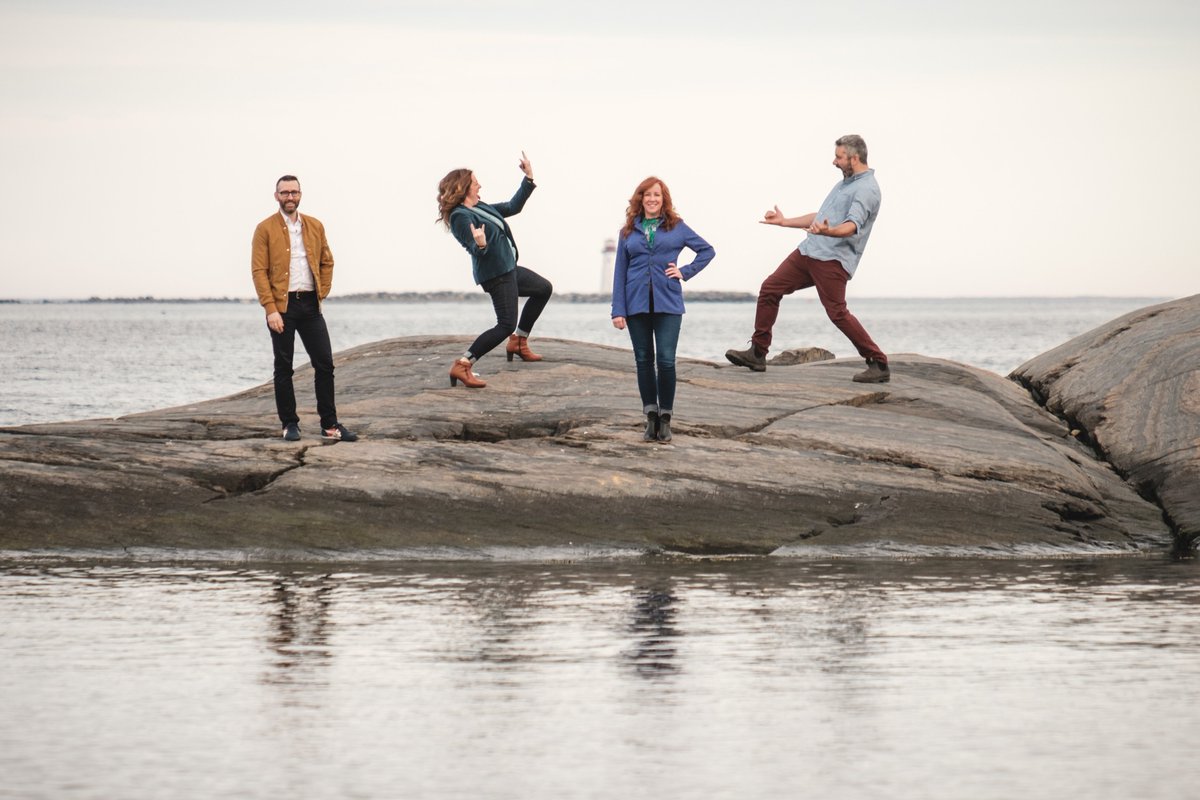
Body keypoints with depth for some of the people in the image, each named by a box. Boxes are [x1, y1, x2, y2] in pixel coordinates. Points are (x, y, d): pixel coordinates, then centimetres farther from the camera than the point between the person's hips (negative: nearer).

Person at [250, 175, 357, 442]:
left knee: (325, 364, 0)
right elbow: (259, 271, -7)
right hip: (281, 306, -4)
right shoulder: (265, 229, -2)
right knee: (283, 367, 2)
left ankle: (330, 424, 5)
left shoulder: (315, 226, 11)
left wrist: (321, 293, 5)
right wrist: (270, 309, -14)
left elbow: (327, 262, 19)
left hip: (310, 305, 4)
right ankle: (289, 424, 9)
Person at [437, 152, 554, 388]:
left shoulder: (480, 207, 11)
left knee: (544, 289, 27)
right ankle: (462, 367, -20)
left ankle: (518, 342, 29)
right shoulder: (460, 217, -18)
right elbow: (474, 250, -25)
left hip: (509, 269, 11)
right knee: (506, 324, -17)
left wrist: (529, 178, 17)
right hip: (495, 275, -11)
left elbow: (513, 207, 20)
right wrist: (480, 245, -49)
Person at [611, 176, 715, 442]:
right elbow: (620, 271, 8)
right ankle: (651, 418, 10)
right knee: (644, 360, 4)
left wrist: (686, 271, 1)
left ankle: (665, 419, 1)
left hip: (667, 303, -2)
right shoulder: (628, 231, 10)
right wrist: (618, 310, 0)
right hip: (637, 303, 2)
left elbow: (707, 250, 15)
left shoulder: (677, 227, 8)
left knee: (666, 360, -9)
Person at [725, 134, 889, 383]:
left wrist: (827, 231, -48)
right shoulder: (846, 183, 22)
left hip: (833, 260, -10)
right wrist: (784, 222, 35)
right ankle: (757, 353, 9)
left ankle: (879, 365, -6)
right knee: (770, 289, 5)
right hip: (808, 251, 10)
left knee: (837, 313, -14)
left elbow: (852, 226, -28)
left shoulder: (866, 189, -11)